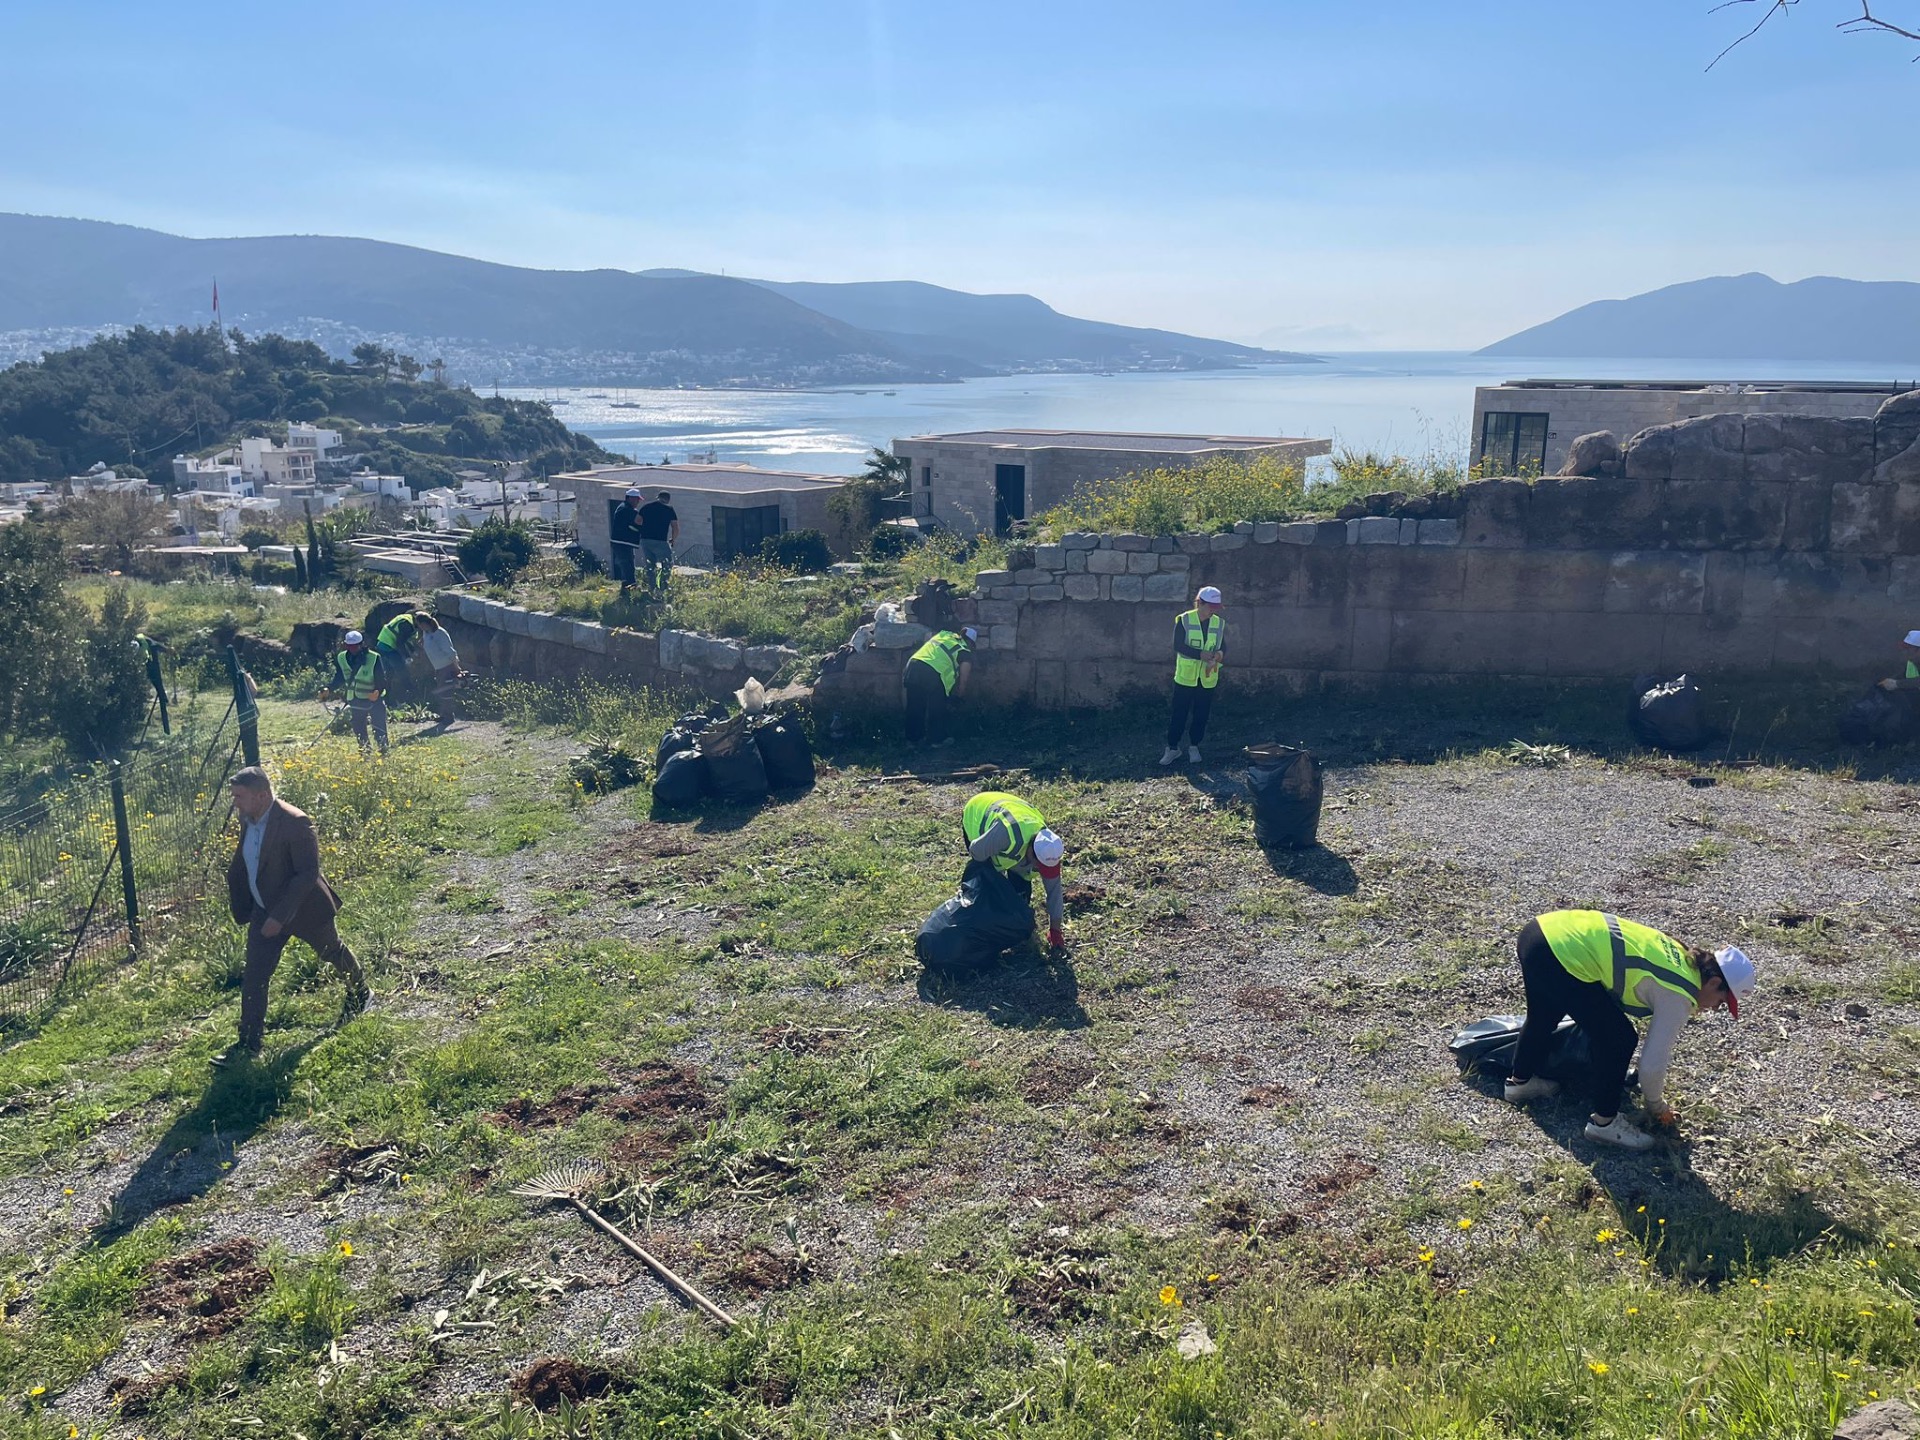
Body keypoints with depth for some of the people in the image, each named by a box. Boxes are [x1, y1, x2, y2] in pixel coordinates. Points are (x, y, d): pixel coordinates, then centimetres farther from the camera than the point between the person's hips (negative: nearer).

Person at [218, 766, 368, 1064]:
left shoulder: (295, 823, -29)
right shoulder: (247, 820, -5)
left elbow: (308, 874, -29)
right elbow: (239, 867, 11)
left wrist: (280, 916, -31)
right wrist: (242, 909, 11)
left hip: (303, 908, -6)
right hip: (264, 911, 6)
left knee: (333, 952, 20)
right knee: (253, 977, -1)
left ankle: (360, 994, 47)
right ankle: (249, 1043, 5)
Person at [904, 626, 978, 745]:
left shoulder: (944, 634, 24)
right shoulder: (965, 653, 9)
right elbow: (964, 678, 7)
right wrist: (960, 693, 25)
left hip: (912, 665, 6)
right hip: (931, 674, -6)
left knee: (915, 707, 20)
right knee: (937, 709, 15)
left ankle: (913, 738, 32)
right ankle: (938, 739, 27)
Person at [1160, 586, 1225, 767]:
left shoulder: (1220, 623, 3)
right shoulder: (1184, 620, -9)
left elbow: (1223, 646, 4)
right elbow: (1178, 645, -17)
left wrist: (1220, 654, -21)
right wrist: (1200, 654, -28)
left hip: (1208, 678, 3)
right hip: (1186, 676, -3)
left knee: (1201, 715, 9)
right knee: (1179, 714, 2)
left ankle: (1194, 747, 24)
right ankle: (1172, 747, 14)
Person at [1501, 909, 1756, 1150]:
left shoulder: (1680, 957, 21)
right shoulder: (1679, 995, -4)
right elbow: (1652, 1063, 0)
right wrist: (1657, 1107, 19)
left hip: (1548, 928, 10)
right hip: (1563, 953, -10)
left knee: (1542, 1018, 34)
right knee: (1618, 1041, 5)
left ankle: (1520, 1080, 55)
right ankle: (1604, 1121, 19)